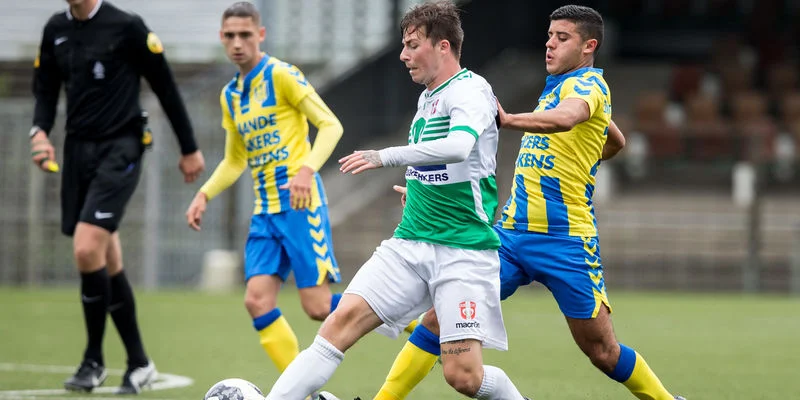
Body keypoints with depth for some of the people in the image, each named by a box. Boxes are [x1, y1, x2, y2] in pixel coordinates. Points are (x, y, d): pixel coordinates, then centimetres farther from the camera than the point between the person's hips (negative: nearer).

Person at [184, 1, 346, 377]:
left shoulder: (282, 75, -6)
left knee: (317, 306, -11)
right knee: (257, 301, -8)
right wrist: (204, 195, 12)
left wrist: (307, 169, -24)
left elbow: (331, 125, -9)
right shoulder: (230, 95, 16)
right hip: (265, 209, 7)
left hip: (299, 202, -7)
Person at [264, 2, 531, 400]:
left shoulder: (470, 90, -11)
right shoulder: (427, 97, 15)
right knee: (344, 319, -12)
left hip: (463, 249, -7)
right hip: (409, 243, 7)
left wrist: (387, 156, -36)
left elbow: (459, 147, -33)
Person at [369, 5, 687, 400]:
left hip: (565, 240, -7)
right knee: (441, 315, -6)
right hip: (511, 231, 7)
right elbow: (616, 141, 33)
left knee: (601, 350, 0)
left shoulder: (588, 83, -8)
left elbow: (565, 118, -35)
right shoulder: (554, 88, 17)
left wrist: (508, 120, -47)